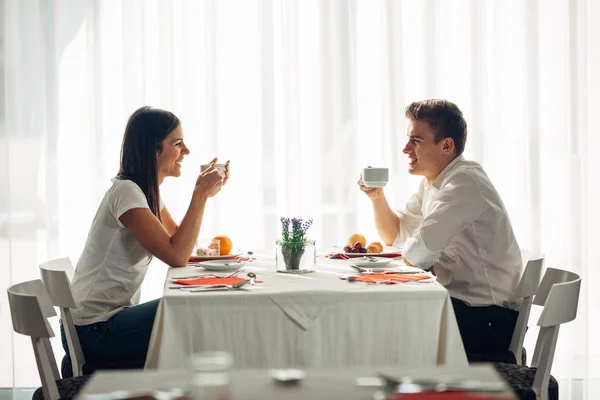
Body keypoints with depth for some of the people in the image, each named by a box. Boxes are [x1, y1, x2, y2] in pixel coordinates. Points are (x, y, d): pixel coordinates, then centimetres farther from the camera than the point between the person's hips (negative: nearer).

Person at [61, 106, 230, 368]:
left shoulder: (150, 191, 11)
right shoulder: (126, 192, -19)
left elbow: (181, 243, 11)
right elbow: (177, 256, -26)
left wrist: (203, 194, 5)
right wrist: (200, 195, -21)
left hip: (116, 315, 10)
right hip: (93, 332, -10)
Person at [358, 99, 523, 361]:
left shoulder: (465, 183, -20)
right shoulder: (431, 183, 11)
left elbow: (417, 254, -26)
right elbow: (393, 235, 20)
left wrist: (407, 252, -3)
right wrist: (377, 196, 3)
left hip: (488, 320, -9)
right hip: (460, 305, 9)